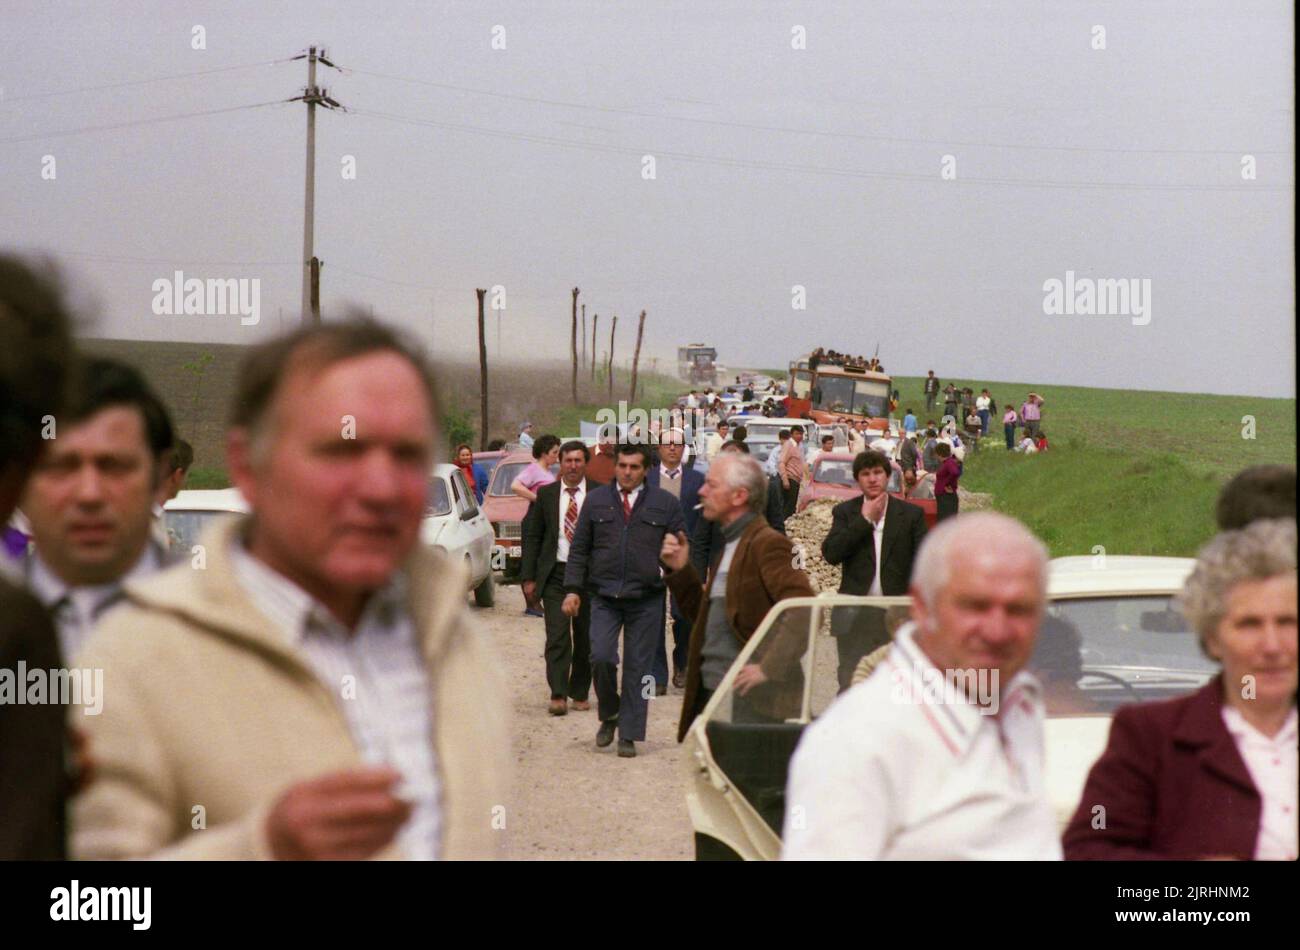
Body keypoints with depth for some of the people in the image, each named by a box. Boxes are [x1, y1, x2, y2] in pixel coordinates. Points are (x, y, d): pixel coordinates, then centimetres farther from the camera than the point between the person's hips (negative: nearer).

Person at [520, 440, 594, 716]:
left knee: (585, 637, 8)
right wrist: (528, 577, 1)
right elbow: (532, 536, 7)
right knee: (557, 636, -9)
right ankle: (558, 696, -11)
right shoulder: (545, 494, 6)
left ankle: (580, 693, 21)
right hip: (555, 573, 0)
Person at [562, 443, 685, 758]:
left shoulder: (665, 504, 5)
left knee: (637, 667, 1)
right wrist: (573, 589, 1)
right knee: (601, 657, -13)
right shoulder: (596, 501, 8)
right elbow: (579, 549, 10)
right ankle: (609, 715, 13)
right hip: (604, 598, 0)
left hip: (646, 601, 0)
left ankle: (629, 735, 9)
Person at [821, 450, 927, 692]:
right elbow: (830, 553, -9)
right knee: (850, 684, 4)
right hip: (854, 617, 0)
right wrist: (864, 520, -9)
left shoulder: (911, 515, 5)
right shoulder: (845, 513, 6)